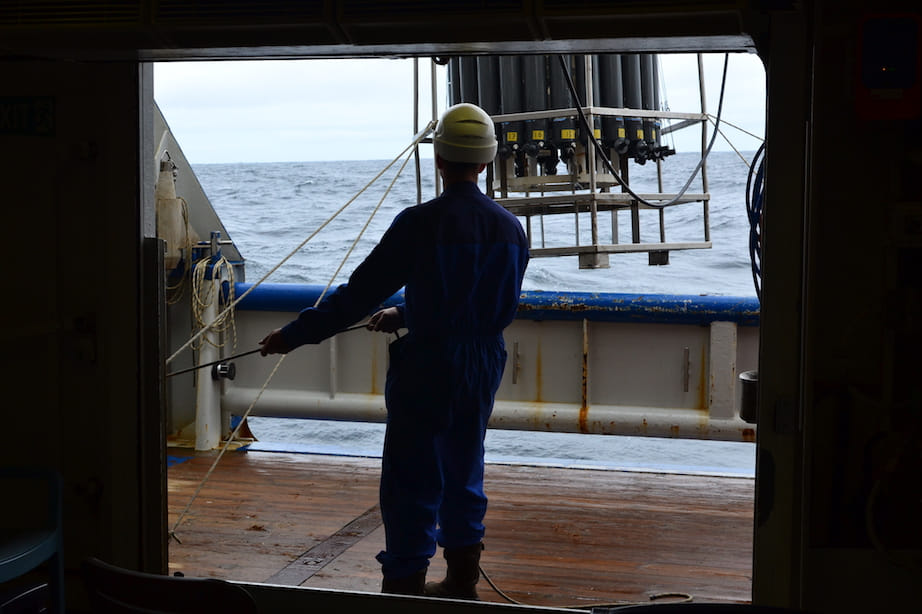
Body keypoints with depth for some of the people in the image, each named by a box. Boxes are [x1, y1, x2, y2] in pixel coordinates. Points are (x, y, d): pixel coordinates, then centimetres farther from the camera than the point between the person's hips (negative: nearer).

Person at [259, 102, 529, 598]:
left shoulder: (420, 224, -16)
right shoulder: (510, 229, 3)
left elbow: (360, 292, -16)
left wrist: (294, 334, -6)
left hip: (425, 373, -6)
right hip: (482, 371, 6)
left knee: (410, 486, 3)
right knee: (463, 477, 19)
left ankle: (405, 586, 7)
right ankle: (462, 583, 29)